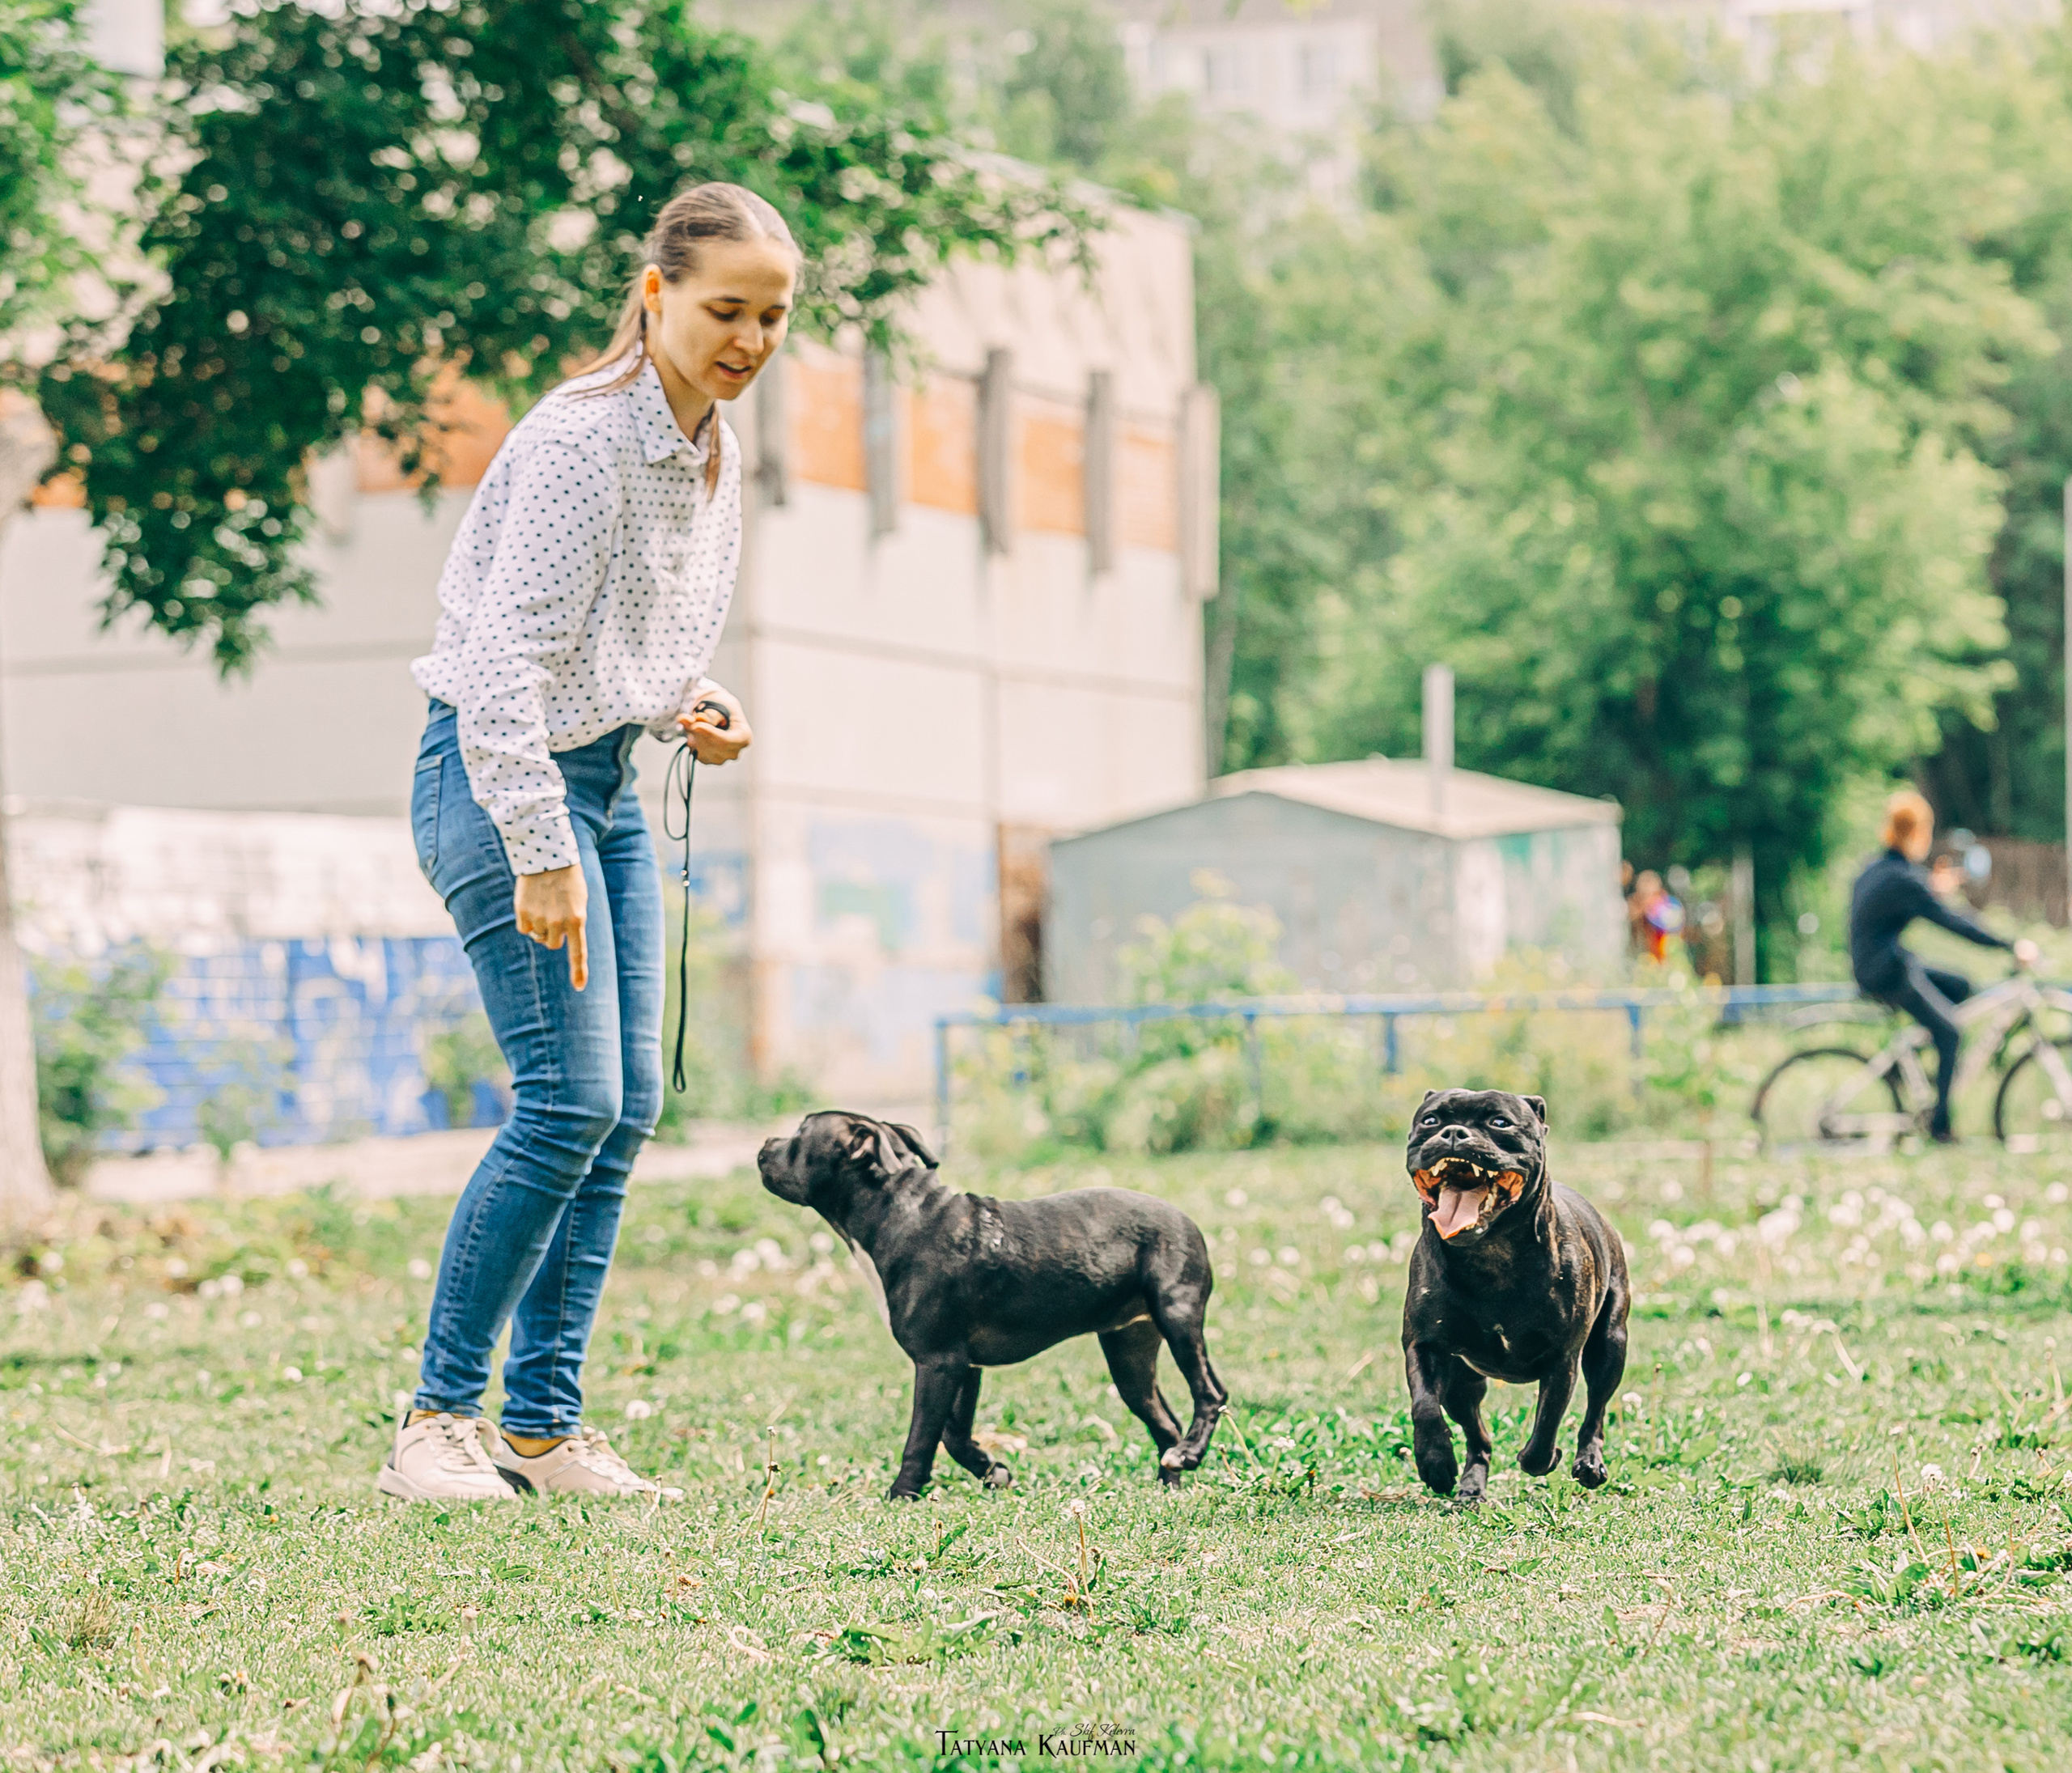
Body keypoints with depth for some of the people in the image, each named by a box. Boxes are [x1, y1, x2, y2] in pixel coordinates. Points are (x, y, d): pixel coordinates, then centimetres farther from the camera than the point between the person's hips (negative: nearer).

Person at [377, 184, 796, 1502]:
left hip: (607, 775, 9)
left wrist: (692, 706, 2)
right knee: (573, 1100, -15)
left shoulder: (713, 450, 9)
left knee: (629, 1103, 3)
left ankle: (543, 1426, 8)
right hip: (502, 773, -9)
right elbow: (509, 650, -24)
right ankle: (441, 1416, -5)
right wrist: (542, 852, -27)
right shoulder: (583, 439, -18)